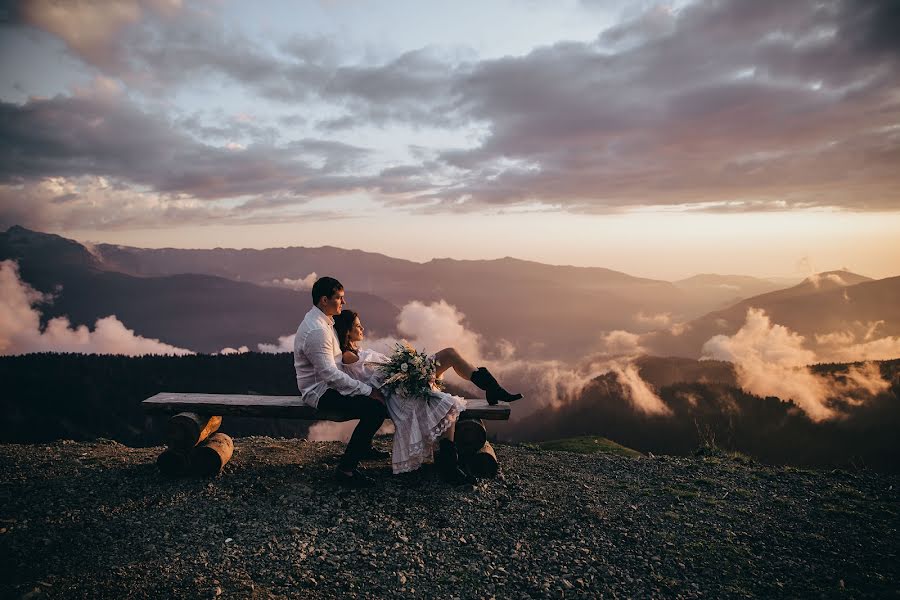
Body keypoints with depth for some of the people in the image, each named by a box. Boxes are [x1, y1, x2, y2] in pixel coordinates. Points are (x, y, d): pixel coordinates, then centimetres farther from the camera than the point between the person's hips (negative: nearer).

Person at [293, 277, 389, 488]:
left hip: (328, 385, 10)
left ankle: (363, 447, 30)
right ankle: (346, 469, -14)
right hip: (320, 393, -10)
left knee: (378, 393, 15)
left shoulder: (322, 320, 8)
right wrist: (368, 390, -23)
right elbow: (330, 374, -28)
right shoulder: (316, 331, -25)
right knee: (376, 408, -23)